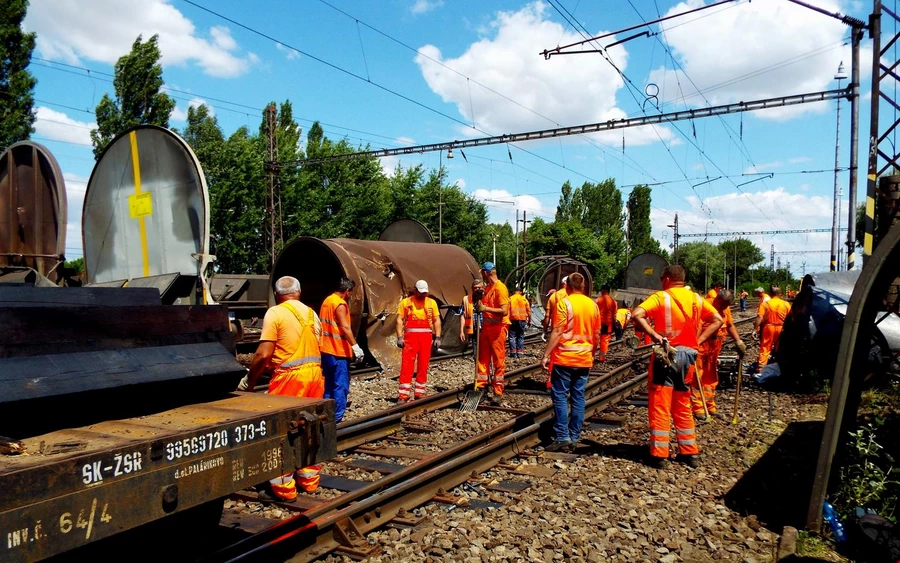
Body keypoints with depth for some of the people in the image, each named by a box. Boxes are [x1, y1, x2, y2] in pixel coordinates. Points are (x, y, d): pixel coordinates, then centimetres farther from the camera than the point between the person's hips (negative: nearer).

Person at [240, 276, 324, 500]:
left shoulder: (275, 313, -7)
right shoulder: (311, 313, 13)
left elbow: (263, 355, -12)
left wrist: (248, 381, 0)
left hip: (290, 376, -7)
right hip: (314, 373, 7)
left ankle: (283, 488, 8)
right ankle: (309, 480, 25)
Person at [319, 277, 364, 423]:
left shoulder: (327, 301, 14)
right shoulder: (340, 304, -14)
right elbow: (345, 327, -23)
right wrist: (355, 346, -25)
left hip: (326, 350, 9)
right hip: (338, 351, -9)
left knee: (328, 384, 14)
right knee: (341, 386, -4)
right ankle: (337, 419, -3)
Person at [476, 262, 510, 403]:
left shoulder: (500, 288, -14)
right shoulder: (487, 287, 13)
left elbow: (504, 311, -22)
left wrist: (486, 308, -20)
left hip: (498, 327, -8)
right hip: (486, 326, 8)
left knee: (499, 361, -1)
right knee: (483, 358, 10)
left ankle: (498, 393, 5)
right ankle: (480, 386, 17)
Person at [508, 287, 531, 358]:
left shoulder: (510, 299, 0)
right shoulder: (524, 299, 5)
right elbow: (529, 310, 5)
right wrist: (529, 320, 14)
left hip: (513, 320, -2)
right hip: (522, 320, 2)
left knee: (512, 336, 4)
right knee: (520, 336, 11)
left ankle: (513, 352, -1)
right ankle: (520, 352, 9)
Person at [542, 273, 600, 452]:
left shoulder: (565, 303, -10)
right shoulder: (593, 305, 8)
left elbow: (558, 332, -14)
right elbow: (597, 335, 13)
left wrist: (546, 355, -11)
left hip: (565, 357, -5)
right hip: (584, 359, 6)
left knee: (560, 396, 0)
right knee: (578, 397, 9)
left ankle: (562, 437, -4)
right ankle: (574, 436, 13)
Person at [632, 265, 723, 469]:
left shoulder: (661, 297, -6)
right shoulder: (696, 298, 9)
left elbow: (636, 315, -20)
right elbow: (717, 320, 8)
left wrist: (654, 334, -15)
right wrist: (699, 340, 4)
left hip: (667, 354, -5)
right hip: (688, 355, 5)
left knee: (660, 405, 1)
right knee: (683, 406, 17)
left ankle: (659, 454, 2)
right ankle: (690, 452, 21)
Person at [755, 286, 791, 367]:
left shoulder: (765, 303, -8)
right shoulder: (786, 304, -4)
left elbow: (759, 318, -15)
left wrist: (755, 329, -12)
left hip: (768, 327, -1)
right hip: (781, 329, 1)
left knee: (765, 348, 4)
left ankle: (761, 367, 1)